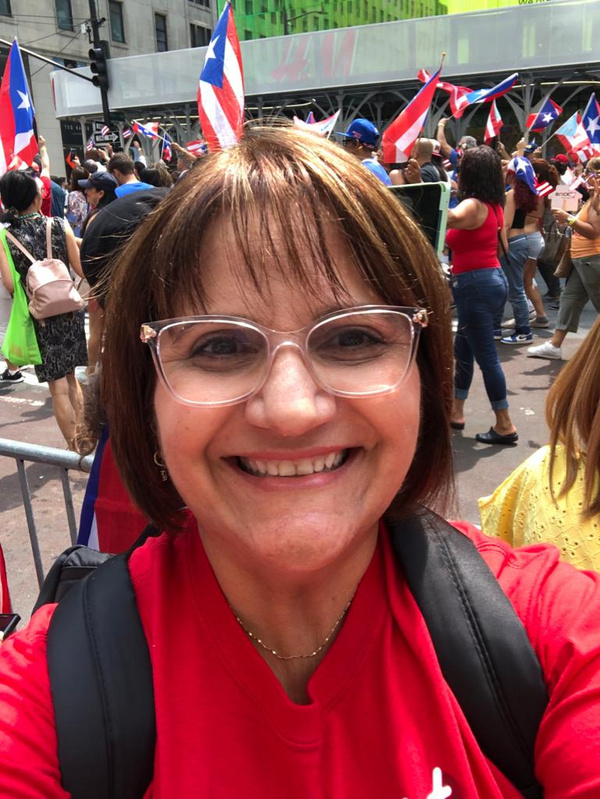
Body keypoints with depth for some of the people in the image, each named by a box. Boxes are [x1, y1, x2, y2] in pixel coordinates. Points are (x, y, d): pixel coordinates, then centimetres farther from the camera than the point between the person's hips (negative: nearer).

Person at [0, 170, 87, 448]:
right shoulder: (60, 225, -6)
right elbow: (81, 269, -5)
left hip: (39, 318, -2)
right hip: (68, 311, 2)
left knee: (58, 385, 5)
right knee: (70, 377, 19)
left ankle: (75, 444, 12)